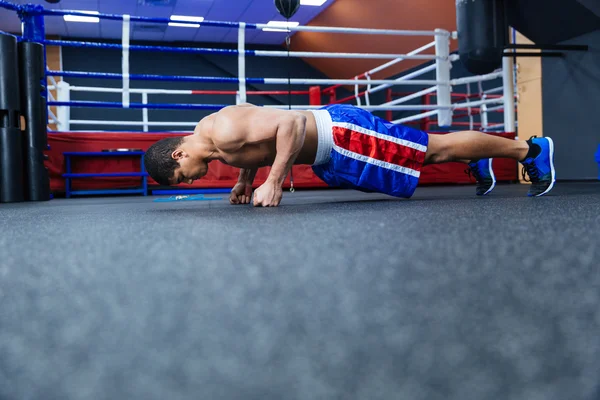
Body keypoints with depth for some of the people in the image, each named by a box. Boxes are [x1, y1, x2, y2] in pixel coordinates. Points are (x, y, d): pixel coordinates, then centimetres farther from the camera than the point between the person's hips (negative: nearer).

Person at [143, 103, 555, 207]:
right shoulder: (213, 134, 7)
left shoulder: (224, 131, -23)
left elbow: (290, 122, -33)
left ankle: (530, 148, 17)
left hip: (341, 137, -8)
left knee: (438, 150, 2)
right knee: (428, 150, 23)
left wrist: (273, 184, -30)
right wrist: (245, 180, 17)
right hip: (331, 144, 8)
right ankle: (478, 162, 42)